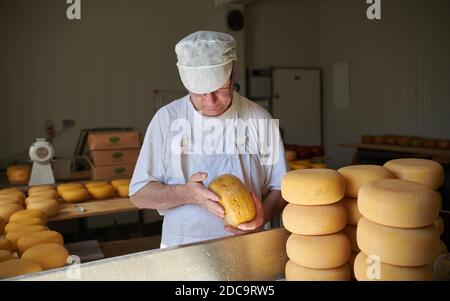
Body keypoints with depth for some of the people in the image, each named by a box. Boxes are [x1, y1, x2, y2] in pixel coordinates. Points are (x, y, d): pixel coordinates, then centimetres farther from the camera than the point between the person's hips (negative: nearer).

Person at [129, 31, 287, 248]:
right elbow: (138, 195, 0)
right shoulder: (167, 118, -2)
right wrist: (186, 194, -17)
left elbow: (279, 188, 5)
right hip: (181, 249, -1)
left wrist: (264, 214, -15)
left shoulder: (259, 119, -1)